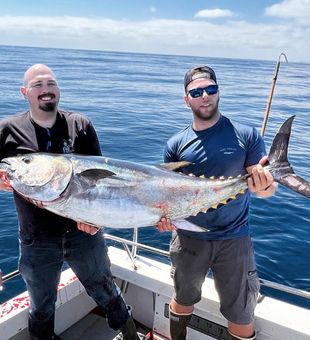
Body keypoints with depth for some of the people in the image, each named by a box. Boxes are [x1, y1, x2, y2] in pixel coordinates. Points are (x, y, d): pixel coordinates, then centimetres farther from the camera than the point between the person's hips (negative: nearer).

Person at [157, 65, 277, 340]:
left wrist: (264, 186, -30)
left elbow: (267, 188, -6)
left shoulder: (246, 136, -7)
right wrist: (164, 214, -18)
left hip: (233, 239, -1)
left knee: (241, 316, 10)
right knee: (183, 300, 22)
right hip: (188, 237, 2)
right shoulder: (176, 144, -2)